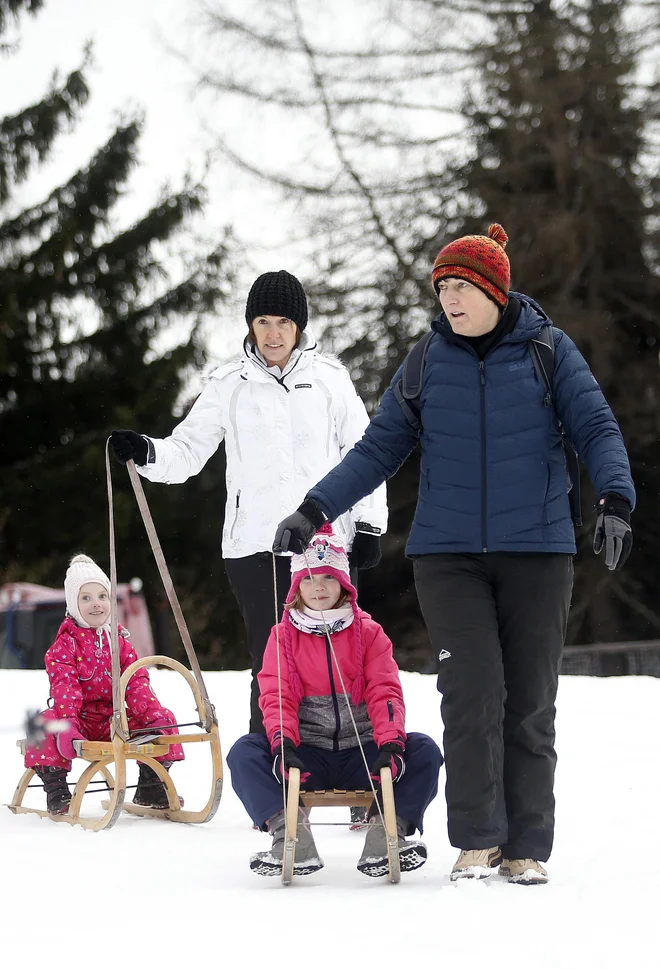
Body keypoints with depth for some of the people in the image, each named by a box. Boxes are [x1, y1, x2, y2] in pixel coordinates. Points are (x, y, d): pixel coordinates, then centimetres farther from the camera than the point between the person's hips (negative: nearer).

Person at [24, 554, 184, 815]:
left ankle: (150, 787, 3)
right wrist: (67, 724, -37)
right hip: (79, 718, -4)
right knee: (46, 724, -36)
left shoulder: (119, 640, 11)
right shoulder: (66, 644, -4)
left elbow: (136, 683, 1)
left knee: (165, 719, -10)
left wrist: (154, 715, -16)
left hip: (114, 719, 4)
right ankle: (56, 789, -19)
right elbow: (64, 686, -19)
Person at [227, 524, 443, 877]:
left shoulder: (367, 633, 8)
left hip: (361, 752, 0)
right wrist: (282, 744, -23)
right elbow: (276, 697, -2)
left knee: (424, 751, -27)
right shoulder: (283, 636, 8)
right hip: (306, 756, 0)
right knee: (244, 752, -28)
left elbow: (385, 692, -2)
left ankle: (386, 834, -28)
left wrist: (391, 742, -21)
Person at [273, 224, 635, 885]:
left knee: (529, 702, 2)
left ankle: (526, 846, 10)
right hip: (449, 555, 1)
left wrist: (615, 501, -18)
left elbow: (596, 429, 0)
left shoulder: (549, 351, 3)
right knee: (473, 692, -11)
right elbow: (379, 449, 11)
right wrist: (315, 510, 3)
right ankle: (476, 839, -2)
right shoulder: (427, 361, 8)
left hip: (536, 552, 0)